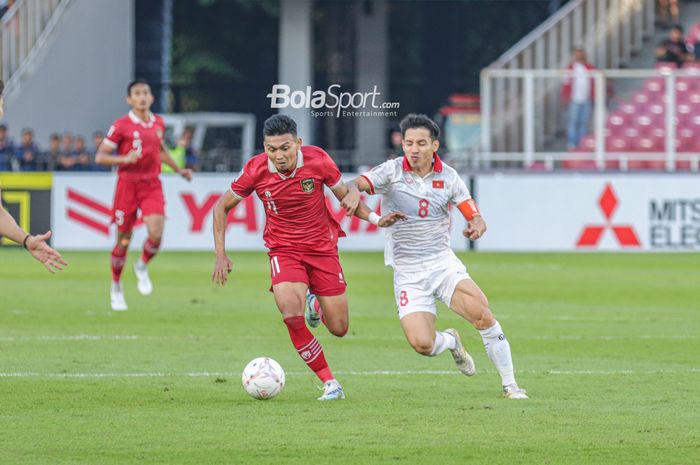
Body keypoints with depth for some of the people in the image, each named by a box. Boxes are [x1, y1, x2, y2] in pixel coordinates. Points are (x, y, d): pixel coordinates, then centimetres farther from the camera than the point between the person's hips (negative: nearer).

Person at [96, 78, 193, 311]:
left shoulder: (158, 123, 8)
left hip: (152, 185, 3)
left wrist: (178, 169, 27)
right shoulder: (121, 126, -8)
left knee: (156, 235, -16)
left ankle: (142, 267, 15)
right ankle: (116, 287, 25)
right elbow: (100, 157, -9)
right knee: (123, 240, 4)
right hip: (128, 184, -3)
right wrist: (125, 159, -24)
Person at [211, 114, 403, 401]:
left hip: (322, 248, 1)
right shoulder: (255, 170, -15)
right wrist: (221, 255, -7)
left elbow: (345, 195, 1)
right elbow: (222, 207, 0)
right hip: (284, 250, -1)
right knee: (291, 315, -27)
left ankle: (317, 306, 42)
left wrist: (375, 219, -16)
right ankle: (329, 383, -13)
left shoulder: (317, 160, -15)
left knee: (338, 328, 3)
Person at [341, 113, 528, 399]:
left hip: (442, 262, 1)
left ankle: (509, 384, -7)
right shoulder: (392, 171, -4)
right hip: (407, 273, -1)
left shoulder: (448, 177, 1)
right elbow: (355, 184, -18)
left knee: (482, 314, -23)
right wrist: (353, 191, -43)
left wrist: (476, 227, -21)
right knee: (421, 344, -18)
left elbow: (475, 217, 4)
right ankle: (450, 341, 21)